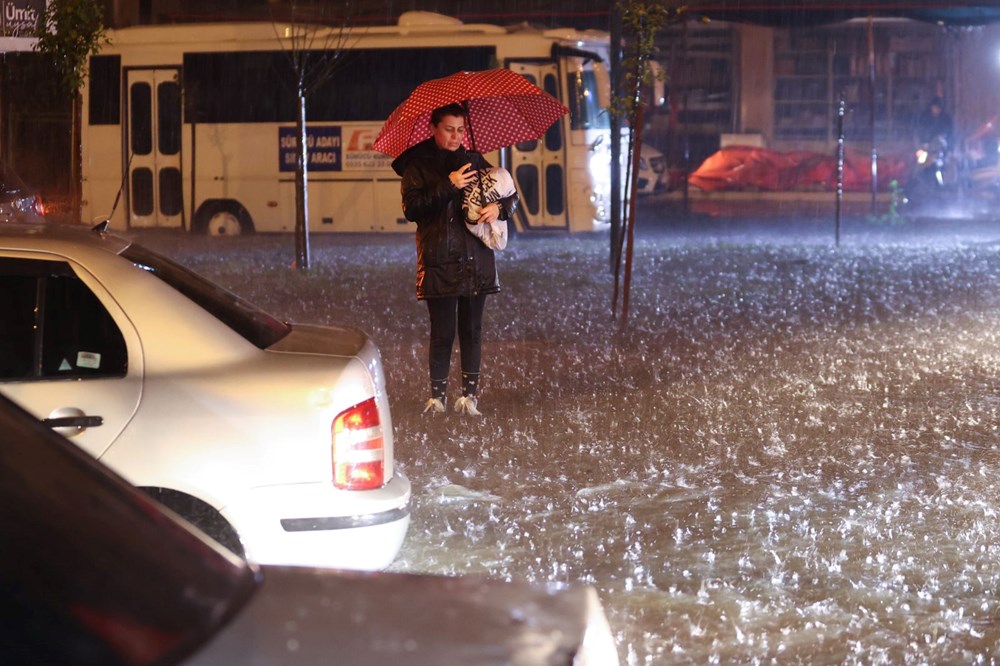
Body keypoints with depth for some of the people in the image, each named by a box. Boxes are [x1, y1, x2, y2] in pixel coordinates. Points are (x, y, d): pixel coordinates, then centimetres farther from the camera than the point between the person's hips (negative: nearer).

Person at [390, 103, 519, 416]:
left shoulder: (474, 161, 12)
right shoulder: (418, 165, 2)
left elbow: (511, 194, 18)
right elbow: (411, 208, -11)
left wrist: (500, 207, -5)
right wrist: (447, 187, -18)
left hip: (476, 260, 3)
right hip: (439, 263, -3)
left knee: (472, 329, 5)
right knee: (442, 332, -5)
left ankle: (469, 394, 11)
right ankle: (437, 394, 6)